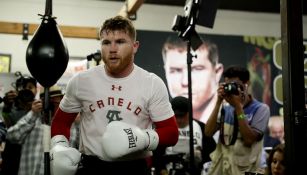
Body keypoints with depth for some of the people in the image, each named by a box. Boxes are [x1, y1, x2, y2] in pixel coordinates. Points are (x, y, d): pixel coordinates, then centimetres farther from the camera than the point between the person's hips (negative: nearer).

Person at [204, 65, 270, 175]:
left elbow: (249, 140, -15)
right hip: (219, 166, 4)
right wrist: (218, 103, -7)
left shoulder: (261, 109, -5)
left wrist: (238, 106, -15)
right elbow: (208, 132, -3)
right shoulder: (225, 107, 7)